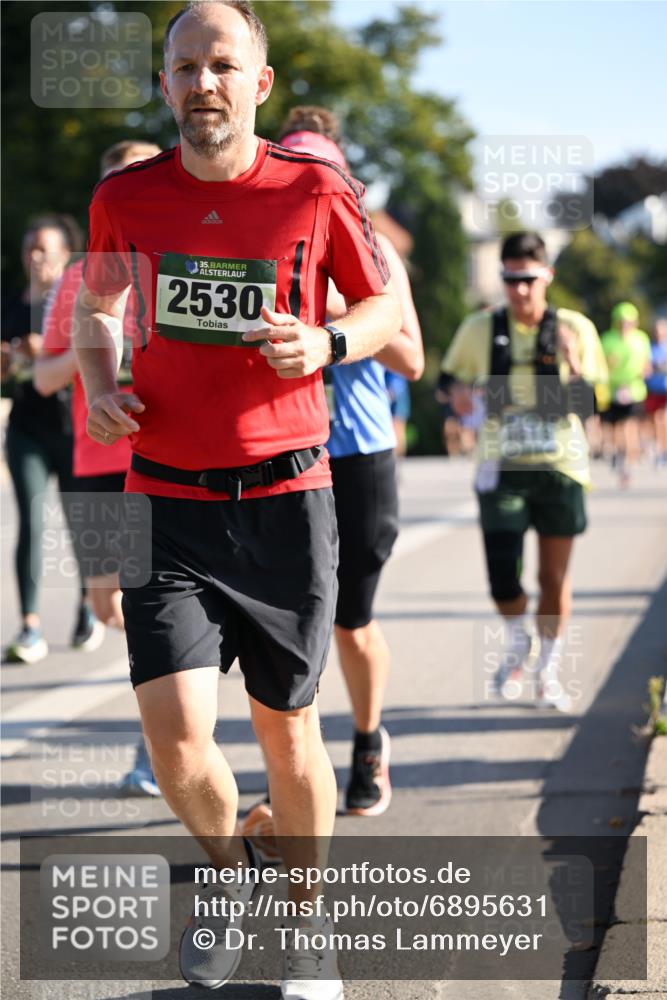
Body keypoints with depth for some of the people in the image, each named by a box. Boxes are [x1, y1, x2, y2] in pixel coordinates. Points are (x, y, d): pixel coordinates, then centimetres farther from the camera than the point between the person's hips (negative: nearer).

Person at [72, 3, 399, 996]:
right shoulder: (126, 197, 1)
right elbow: (98, 304, 20)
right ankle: (228, 865, 22)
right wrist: (99, 385, 2)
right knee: (175, 733, -11)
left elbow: (387, 307, 9)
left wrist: (326, 345, -11)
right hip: (167, 501, 1)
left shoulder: (317, 191, -5)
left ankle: (307, 918, 31)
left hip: (286, 501, -1)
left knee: (287, 726, 9)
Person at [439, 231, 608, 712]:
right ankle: (519, 644, 23)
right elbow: (449, 375, 17)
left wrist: (574, 367, -20)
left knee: (554, 576, 5)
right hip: (502, 469, 0)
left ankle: (548, 671, 24)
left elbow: (593, 406, -1)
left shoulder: (574, 329, -1)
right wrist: (456, 390, -7)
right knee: (502, 577, -9)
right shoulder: (480, 330, 1)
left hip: (559, 468, 0)